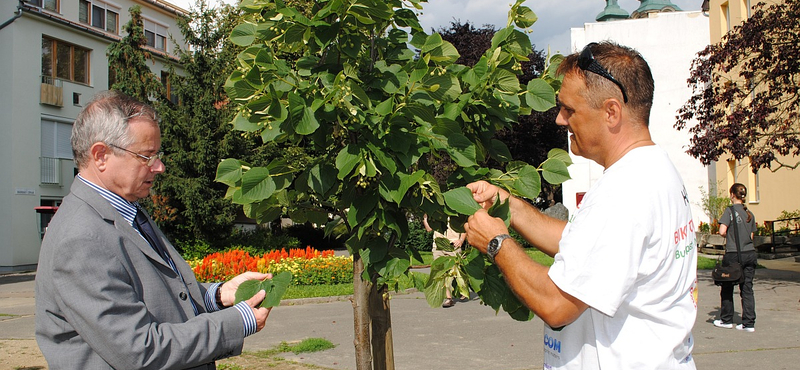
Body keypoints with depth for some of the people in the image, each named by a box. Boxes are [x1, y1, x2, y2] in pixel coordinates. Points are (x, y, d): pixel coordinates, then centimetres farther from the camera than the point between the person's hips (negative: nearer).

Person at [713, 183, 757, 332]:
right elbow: (751, 236, 11)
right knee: (747, 288, 6)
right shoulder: (750, 213, 9)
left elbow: (722, 231, -15)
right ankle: (749, 323, 4)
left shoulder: (730, 210, -8)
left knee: (727, 288, 9)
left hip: (733, 255, -5)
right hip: (750, 253, 5)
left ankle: (726, 320, 19)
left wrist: (729, 236, 5)